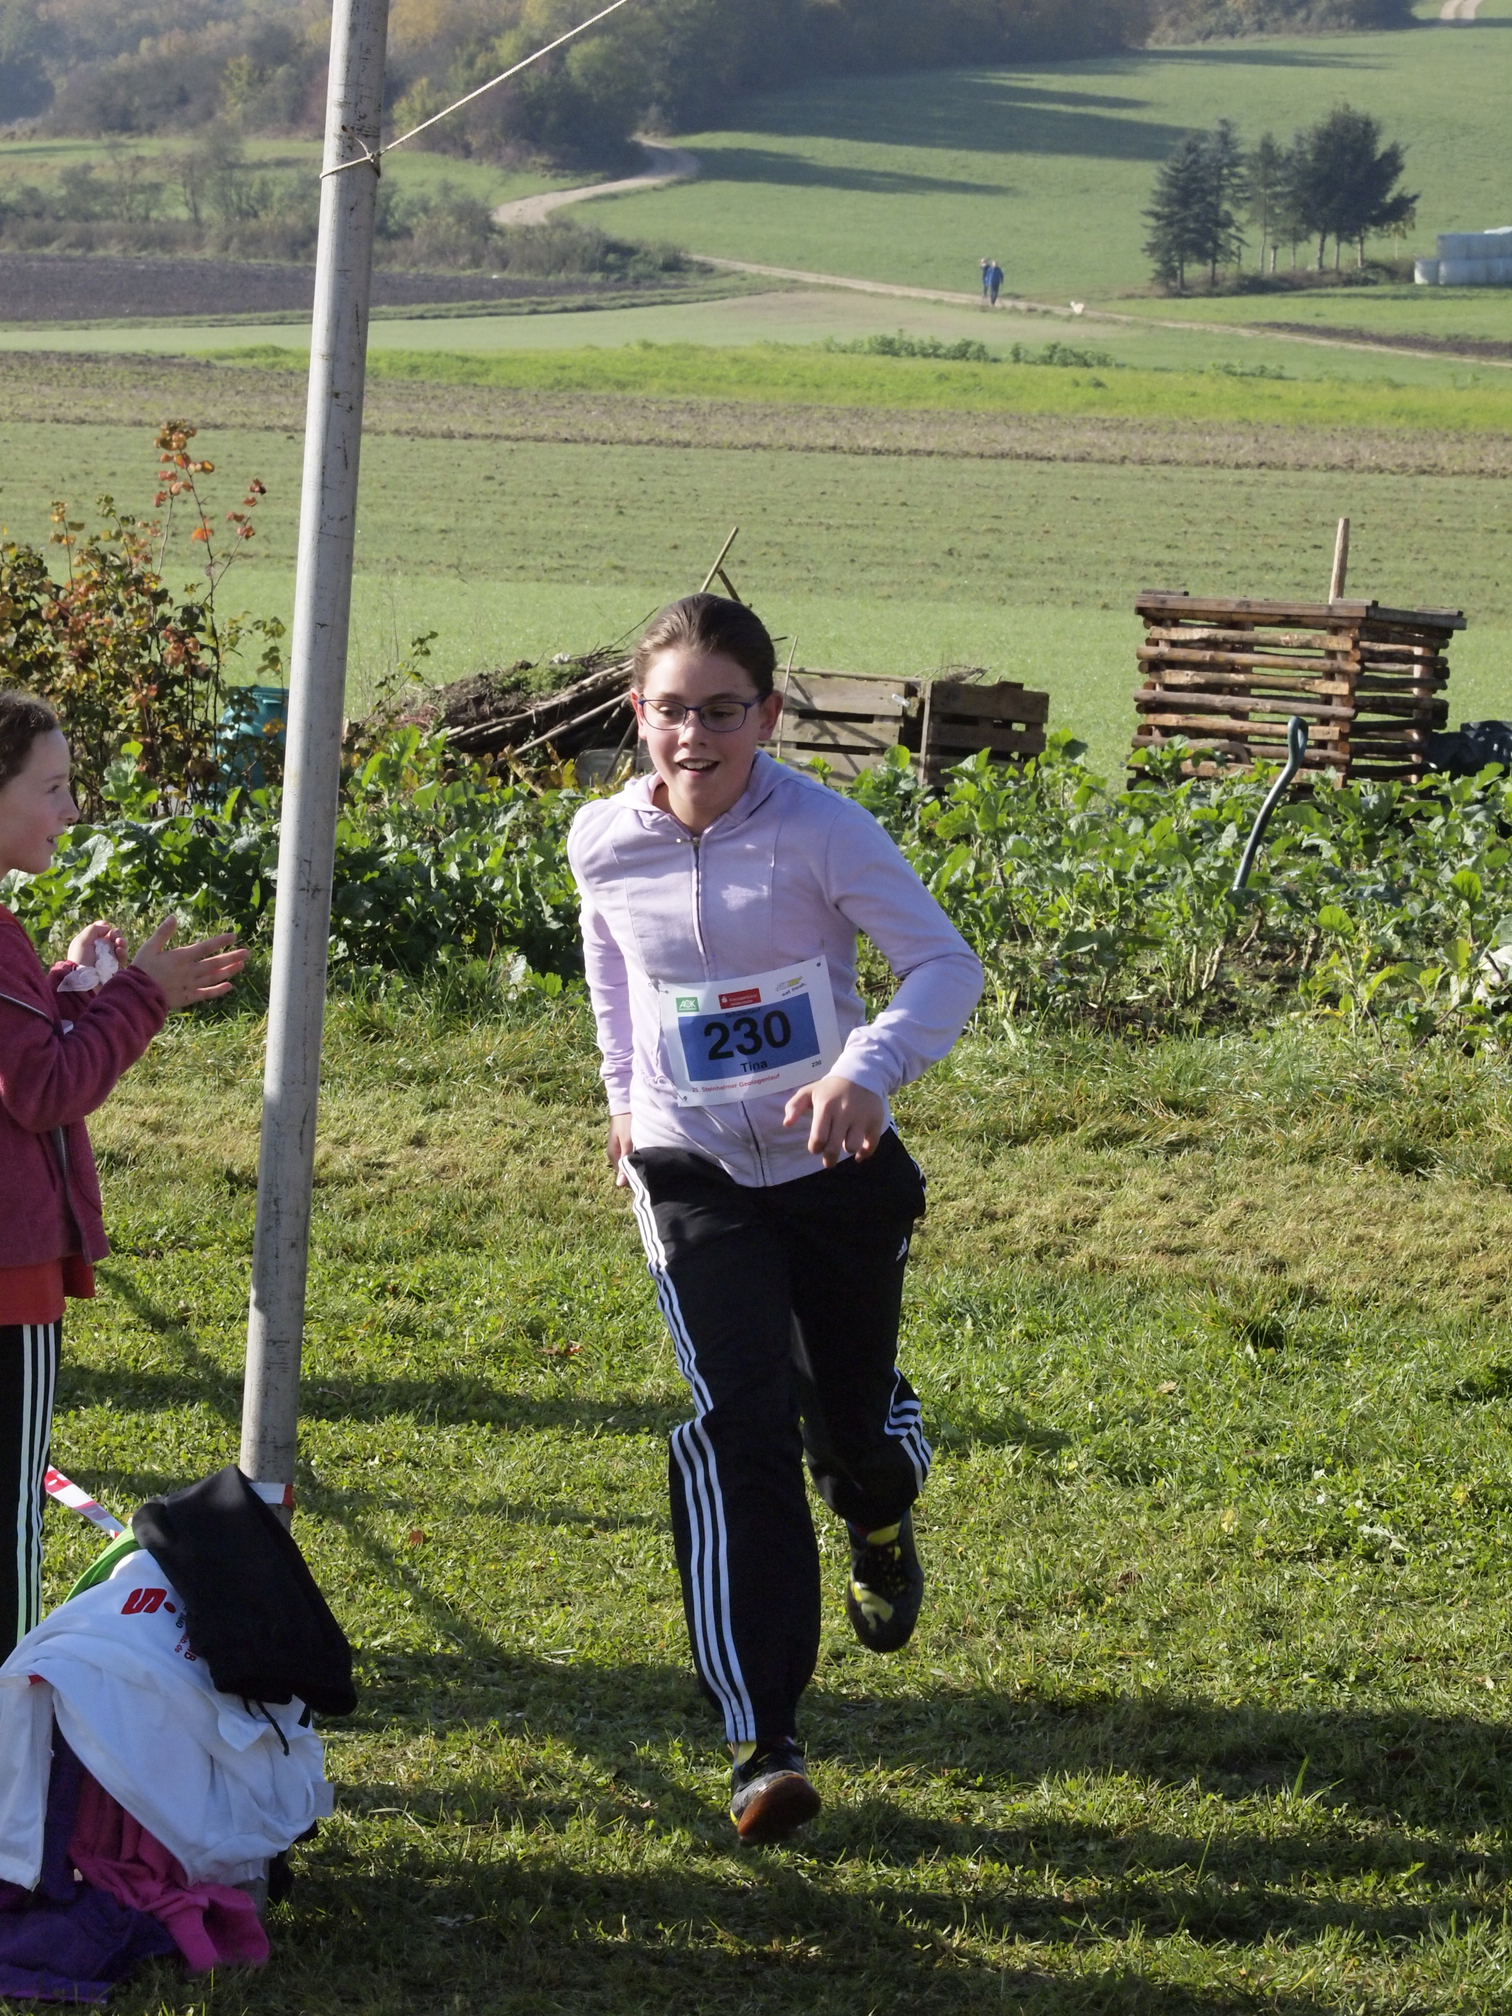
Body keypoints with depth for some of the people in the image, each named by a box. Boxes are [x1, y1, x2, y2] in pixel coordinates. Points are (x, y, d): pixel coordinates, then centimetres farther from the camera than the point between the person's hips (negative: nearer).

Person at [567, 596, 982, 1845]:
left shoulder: (820, 831, -18)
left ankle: (882, 1527, 54)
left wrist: (869, 1067, -37)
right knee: (739, 1427, -16)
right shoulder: (606, 844, -7)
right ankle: (765, 1743, -15)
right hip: (695, 1178, 1)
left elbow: (947, 963, -20)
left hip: (838, 1168, 0)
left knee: (854, 1422, 11)